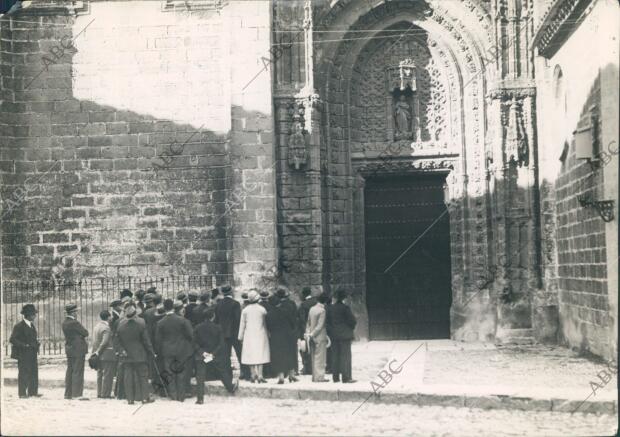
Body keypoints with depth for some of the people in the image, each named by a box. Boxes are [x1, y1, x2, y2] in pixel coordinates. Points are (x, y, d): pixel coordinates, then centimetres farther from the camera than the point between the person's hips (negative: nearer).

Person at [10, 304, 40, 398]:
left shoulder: (32, 325, 14)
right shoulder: (19, 326, -11)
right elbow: (12, 339, -16)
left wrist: (36, 343, 5)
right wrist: (25, 345, -20)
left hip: (32, 354, 8)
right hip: (24, 355, -8)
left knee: (34, 372, 6)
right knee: (24, 373, -3)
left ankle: (33, 391, 12)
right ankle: (22, 393, 2)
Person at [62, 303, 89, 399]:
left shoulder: (64, 323, 9)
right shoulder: (74, 323, -18)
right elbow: (85, 333, -11)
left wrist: (80, 335, 4)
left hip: (69, 349, 9)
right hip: (78, 350, -9)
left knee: (70, 372, 13)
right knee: (78, 372, -7)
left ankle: (68, 394, 17)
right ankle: (77, 394, -8)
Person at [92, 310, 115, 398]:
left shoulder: (96, 327, 12)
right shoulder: (106, 328, -15)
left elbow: (94, 342, 14)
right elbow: (104, 342, -20)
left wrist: (95, 352, 16)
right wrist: (98, 351, -11)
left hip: (99, 355, 9)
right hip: (108, 354, -9)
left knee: (100, 374, 13)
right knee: (107, 374, -5)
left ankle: (99, 393, 16)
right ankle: (105, 394, -4)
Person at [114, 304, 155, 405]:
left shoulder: (120, 324, -6)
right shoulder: (141, 323, -13)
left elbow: (116, 341, -2)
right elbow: (146, 340, -8)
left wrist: (121, 350, 2)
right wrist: (151, 352, 0)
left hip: (126, 356, 2)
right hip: (140, 355, -2)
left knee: (128, 376, 6)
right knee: (143, 376, 6)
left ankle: (130, 398, 6)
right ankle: (145, 397, 6)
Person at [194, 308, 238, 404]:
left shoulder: (197, 328, -6)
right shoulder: (217, 328, -8)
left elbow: (195, 343, -9)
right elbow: (221, 344, -10)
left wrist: (202, 352, -10)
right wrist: (213, 353, -11)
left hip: (201, 357, 0)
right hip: (216, 356, 0)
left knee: (200, 377, 1)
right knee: (223, 373, 20)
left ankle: (200, 398, -3)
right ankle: (230, 388, 38)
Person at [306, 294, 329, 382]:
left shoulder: (311, 309, 8)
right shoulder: (322, 311, -14)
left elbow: (308, 323, 12)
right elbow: (320, 325, -17)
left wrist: (308, 333, 12)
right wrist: (312, 334, -12)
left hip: (312, 337, 7)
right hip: (320, 337, -7)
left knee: (314, 357, 12)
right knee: (320, 357, -3)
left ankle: (314, 376, 17)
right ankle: (319, 377, -2)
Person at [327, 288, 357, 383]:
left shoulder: (330, 308, 3)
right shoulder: (345, 307, -13)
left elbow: (328, 322, 6)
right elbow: (352, 321, -11)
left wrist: (329, 334, 12)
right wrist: (351, 327, 10)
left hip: (333, 335, 5)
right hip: (345, 335, -5)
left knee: (335, 355, 11)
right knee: (345, 355, -2)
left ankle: (335, 376, 13)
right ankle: (346, 377, -4)